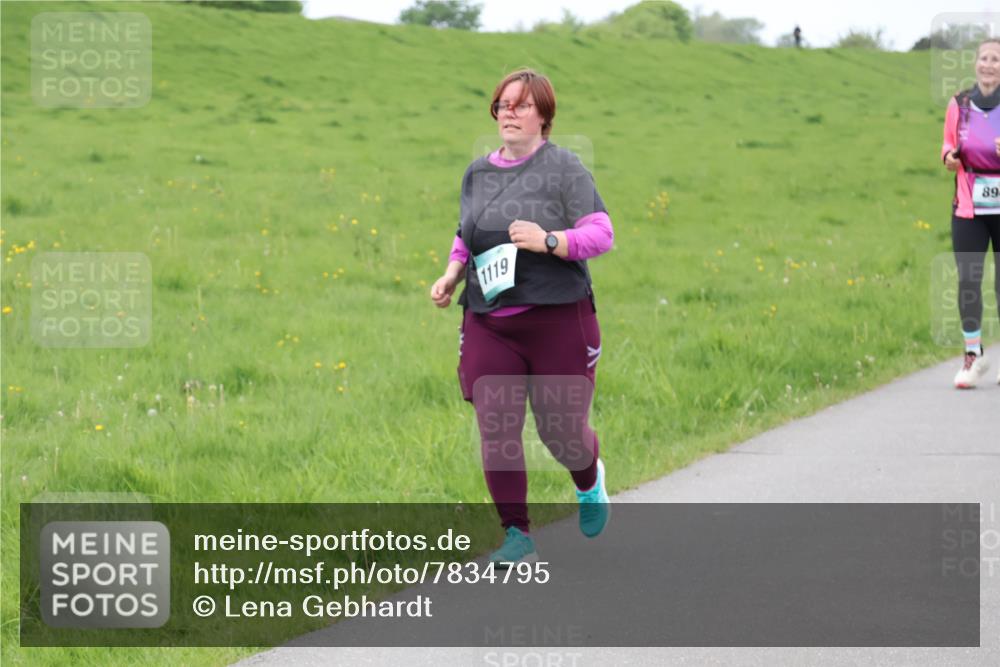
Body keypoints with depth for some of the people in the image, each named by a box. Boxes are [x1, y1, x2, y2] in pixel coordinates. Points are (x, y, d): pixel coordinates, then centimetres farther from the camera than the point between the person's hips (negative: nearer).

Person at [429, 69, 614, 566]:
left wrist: (547, 240, -24)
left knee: (561, 432, 5)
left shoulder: (563, 167, -4)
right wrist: (451, 276, 5)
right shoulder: (477, 173, 11)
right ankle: (517, 536, 8)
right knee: (495, 433, -5)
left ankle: (589, 480, 41)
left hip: (558, 320, -4)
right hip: (488, 325, 4)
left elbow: (602, 233, -9)